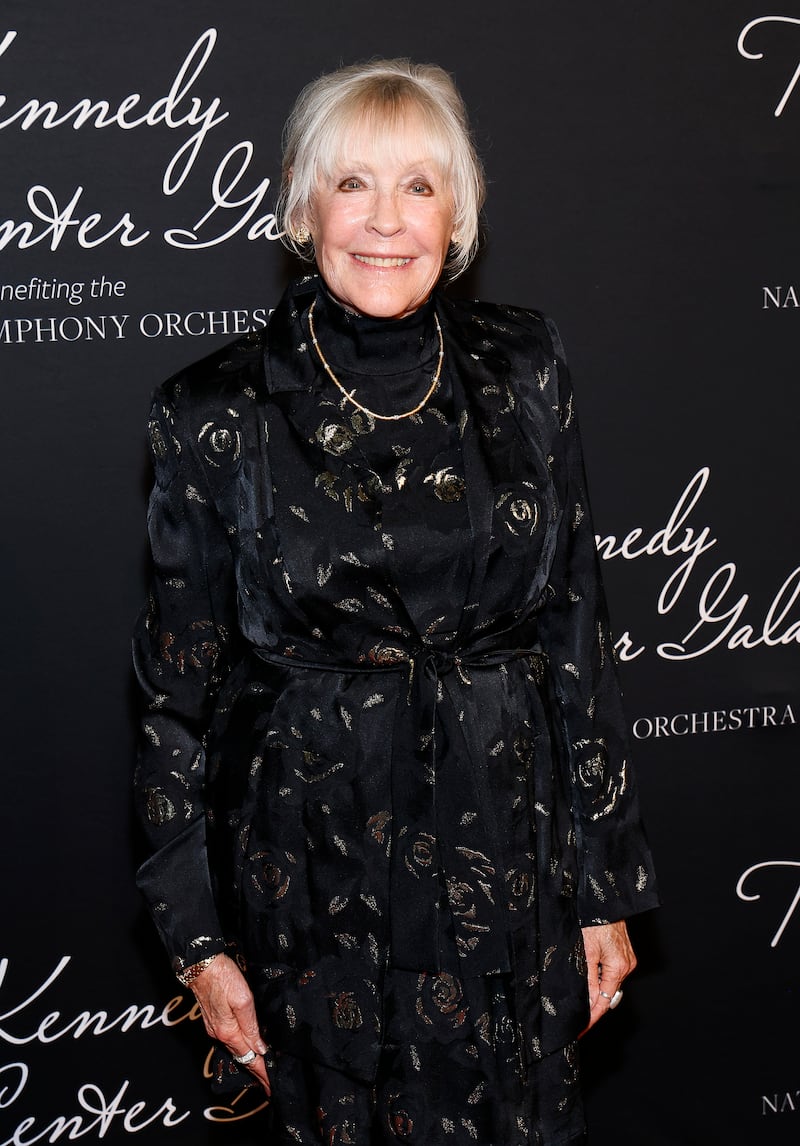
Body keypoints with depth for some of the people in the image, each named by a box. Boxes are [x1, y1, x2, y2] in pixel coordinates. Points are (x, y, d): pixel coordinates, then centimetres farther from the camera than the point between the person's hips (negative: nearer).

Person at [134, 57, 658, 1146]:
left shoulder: (523, 372, -1)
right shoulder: (220, 413, -8)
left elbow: (579, 632, 3)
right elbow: (183, 688, -2)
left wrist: (607, 888, 3)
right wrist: (199, 938, -1)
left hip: (507, 856, 2)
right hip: (311, 876, -2)